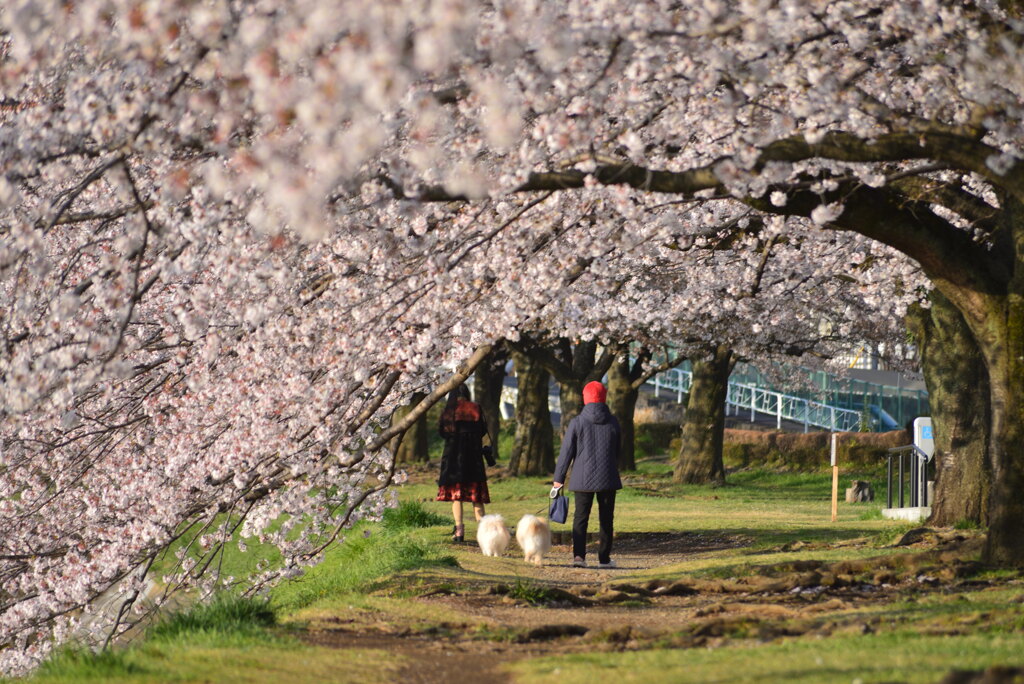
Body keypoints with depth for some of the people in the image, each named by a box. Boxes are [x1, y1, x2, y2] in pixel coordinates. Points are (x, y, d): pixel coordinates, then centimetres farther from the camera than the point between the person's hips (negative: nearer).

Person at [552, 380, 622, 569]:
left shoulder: (577, 422, -5)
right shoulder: (613, 422, 1)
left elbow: (566, 452, -4)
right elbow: (618, 450, 11)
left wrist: (558, 479, 1)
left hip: (583, 479, -1)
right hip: (608, 479, 1)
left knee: (580, 518, 1)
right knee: (606, 519, 9)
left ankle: (579, 555, -13)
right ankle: (604, 558, 10)